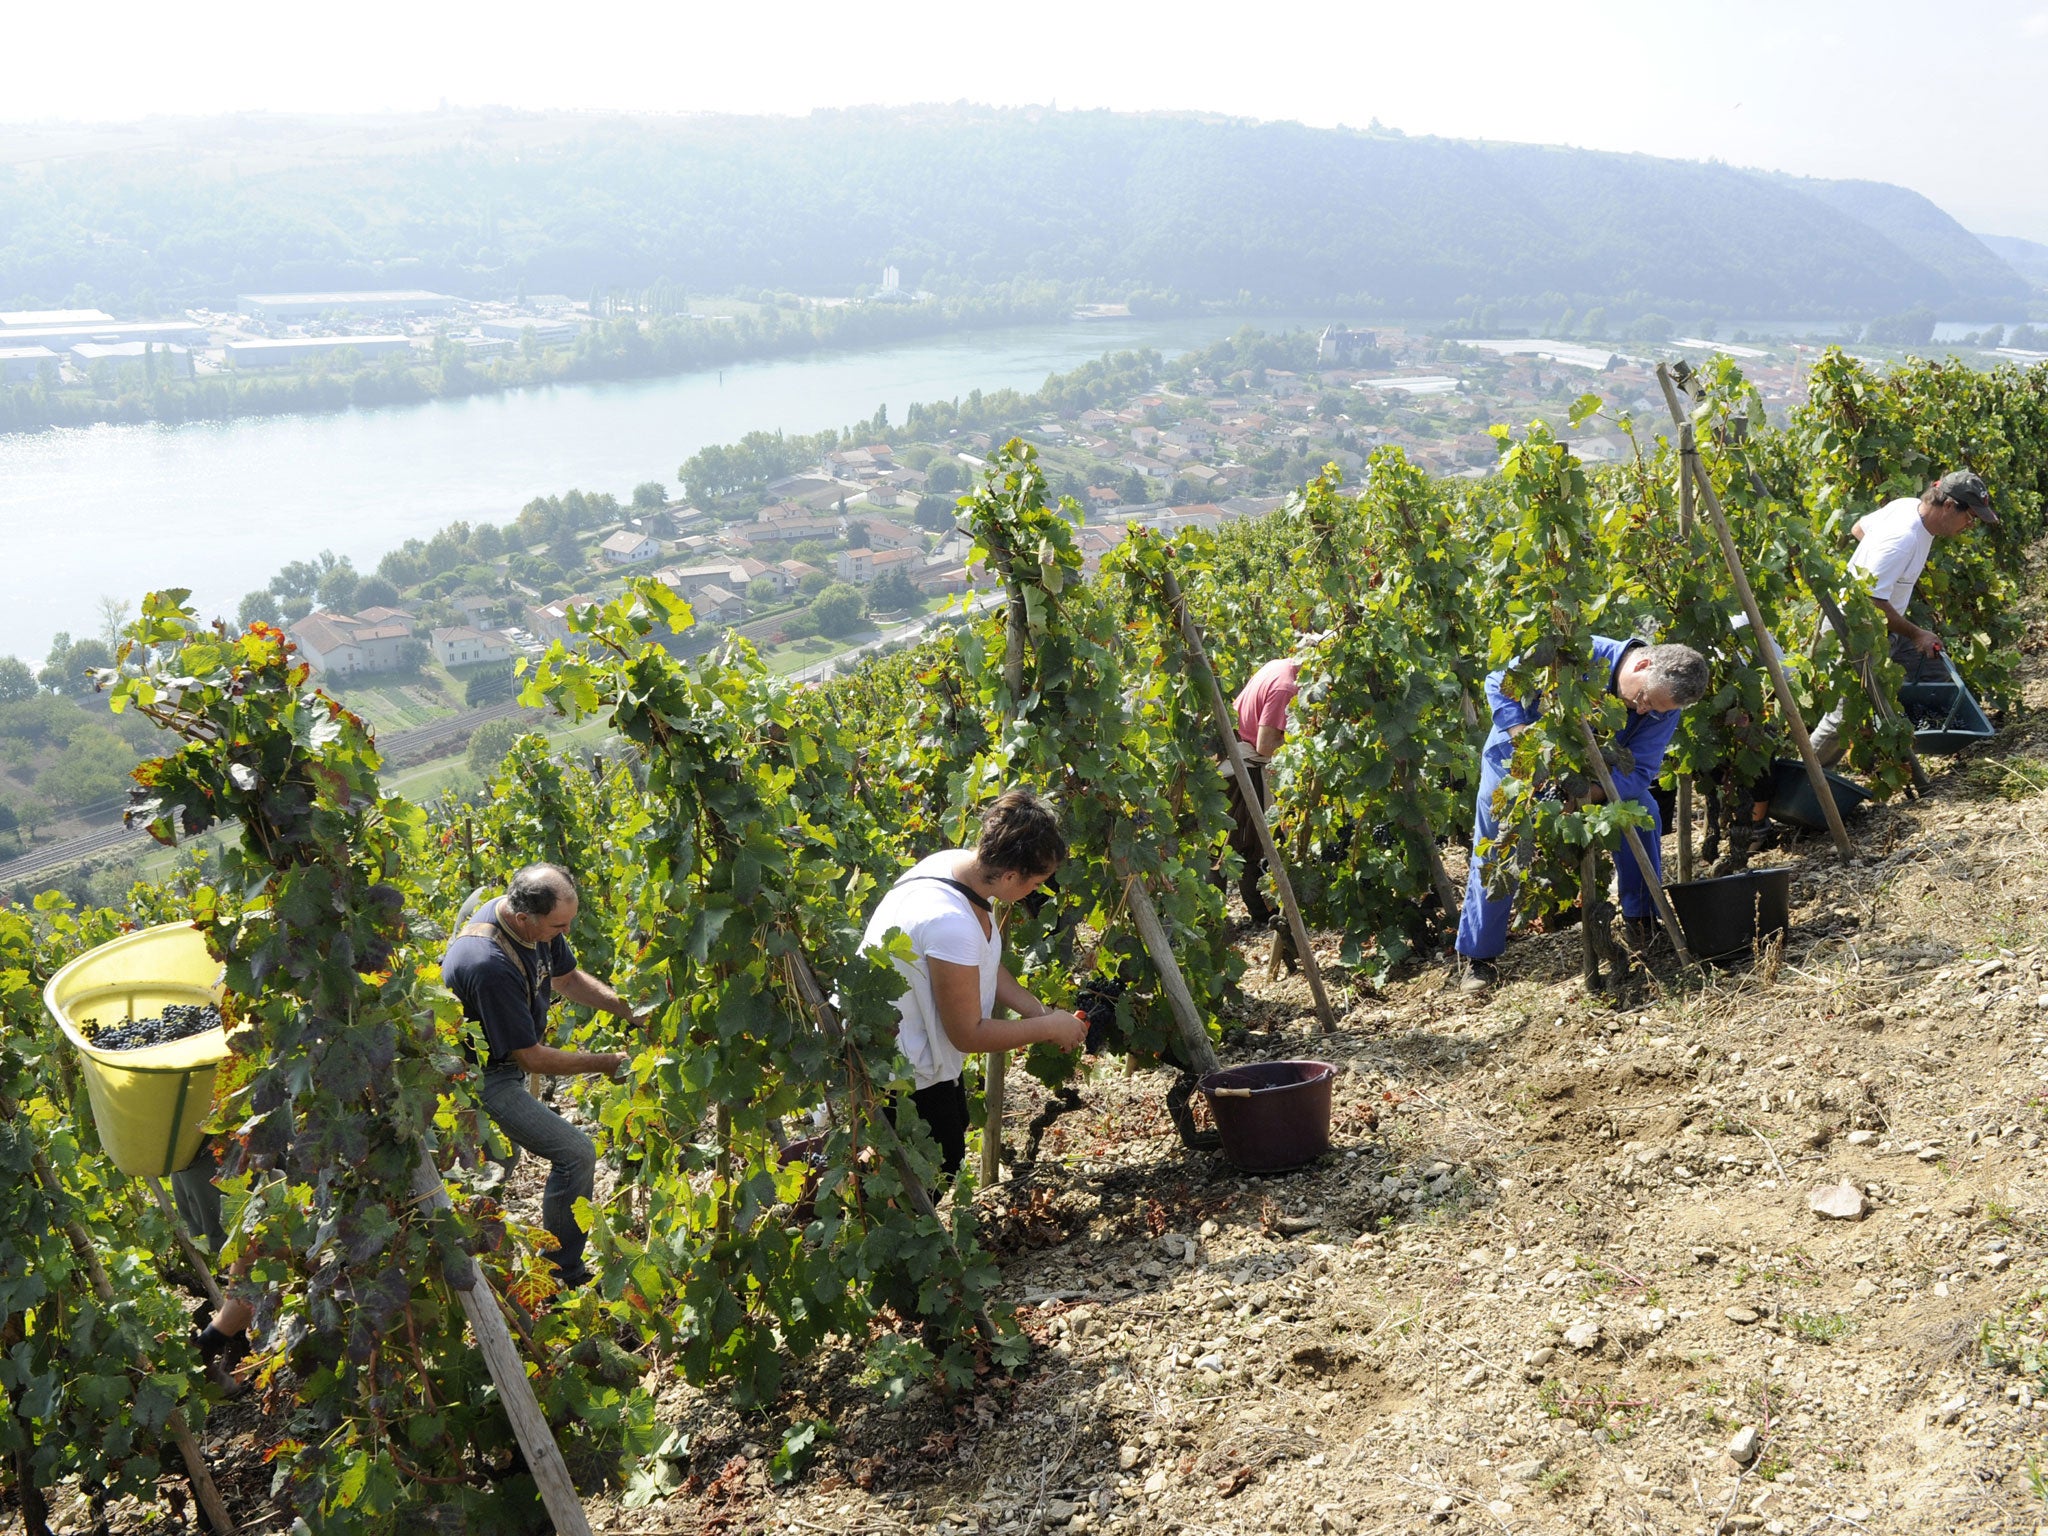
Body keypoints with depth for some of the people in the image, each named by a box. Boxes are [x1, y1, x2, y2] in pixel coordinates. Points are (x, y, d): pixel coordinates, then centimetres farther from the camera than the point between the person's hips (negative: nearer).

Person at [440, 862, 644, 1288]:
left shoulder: (537, 921, -11)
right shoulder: (491, 966, -38)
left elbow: (566, 977, 8)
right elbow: (531, 1058, -28)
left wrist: (629, 1009, -6)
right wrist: (608, 1063, -20)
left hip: (503, 1062, 10)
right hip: (480, 1079, -10)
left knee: (504, 1157, 28)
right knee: (576, 1155, -13)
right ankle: (562, 1275, 0)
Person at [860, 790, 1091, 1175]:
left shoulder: (962, 862, -11)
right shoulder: (951, 924, -39)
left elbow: (986, 966, 6)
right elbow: (969, 1034, -26)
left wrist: (1040, 1011, -4)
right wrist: (1050, 1028, -16)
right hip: (898, 1068, -9)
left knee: (955, 1124, 27)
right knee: (943, 1158, 10)